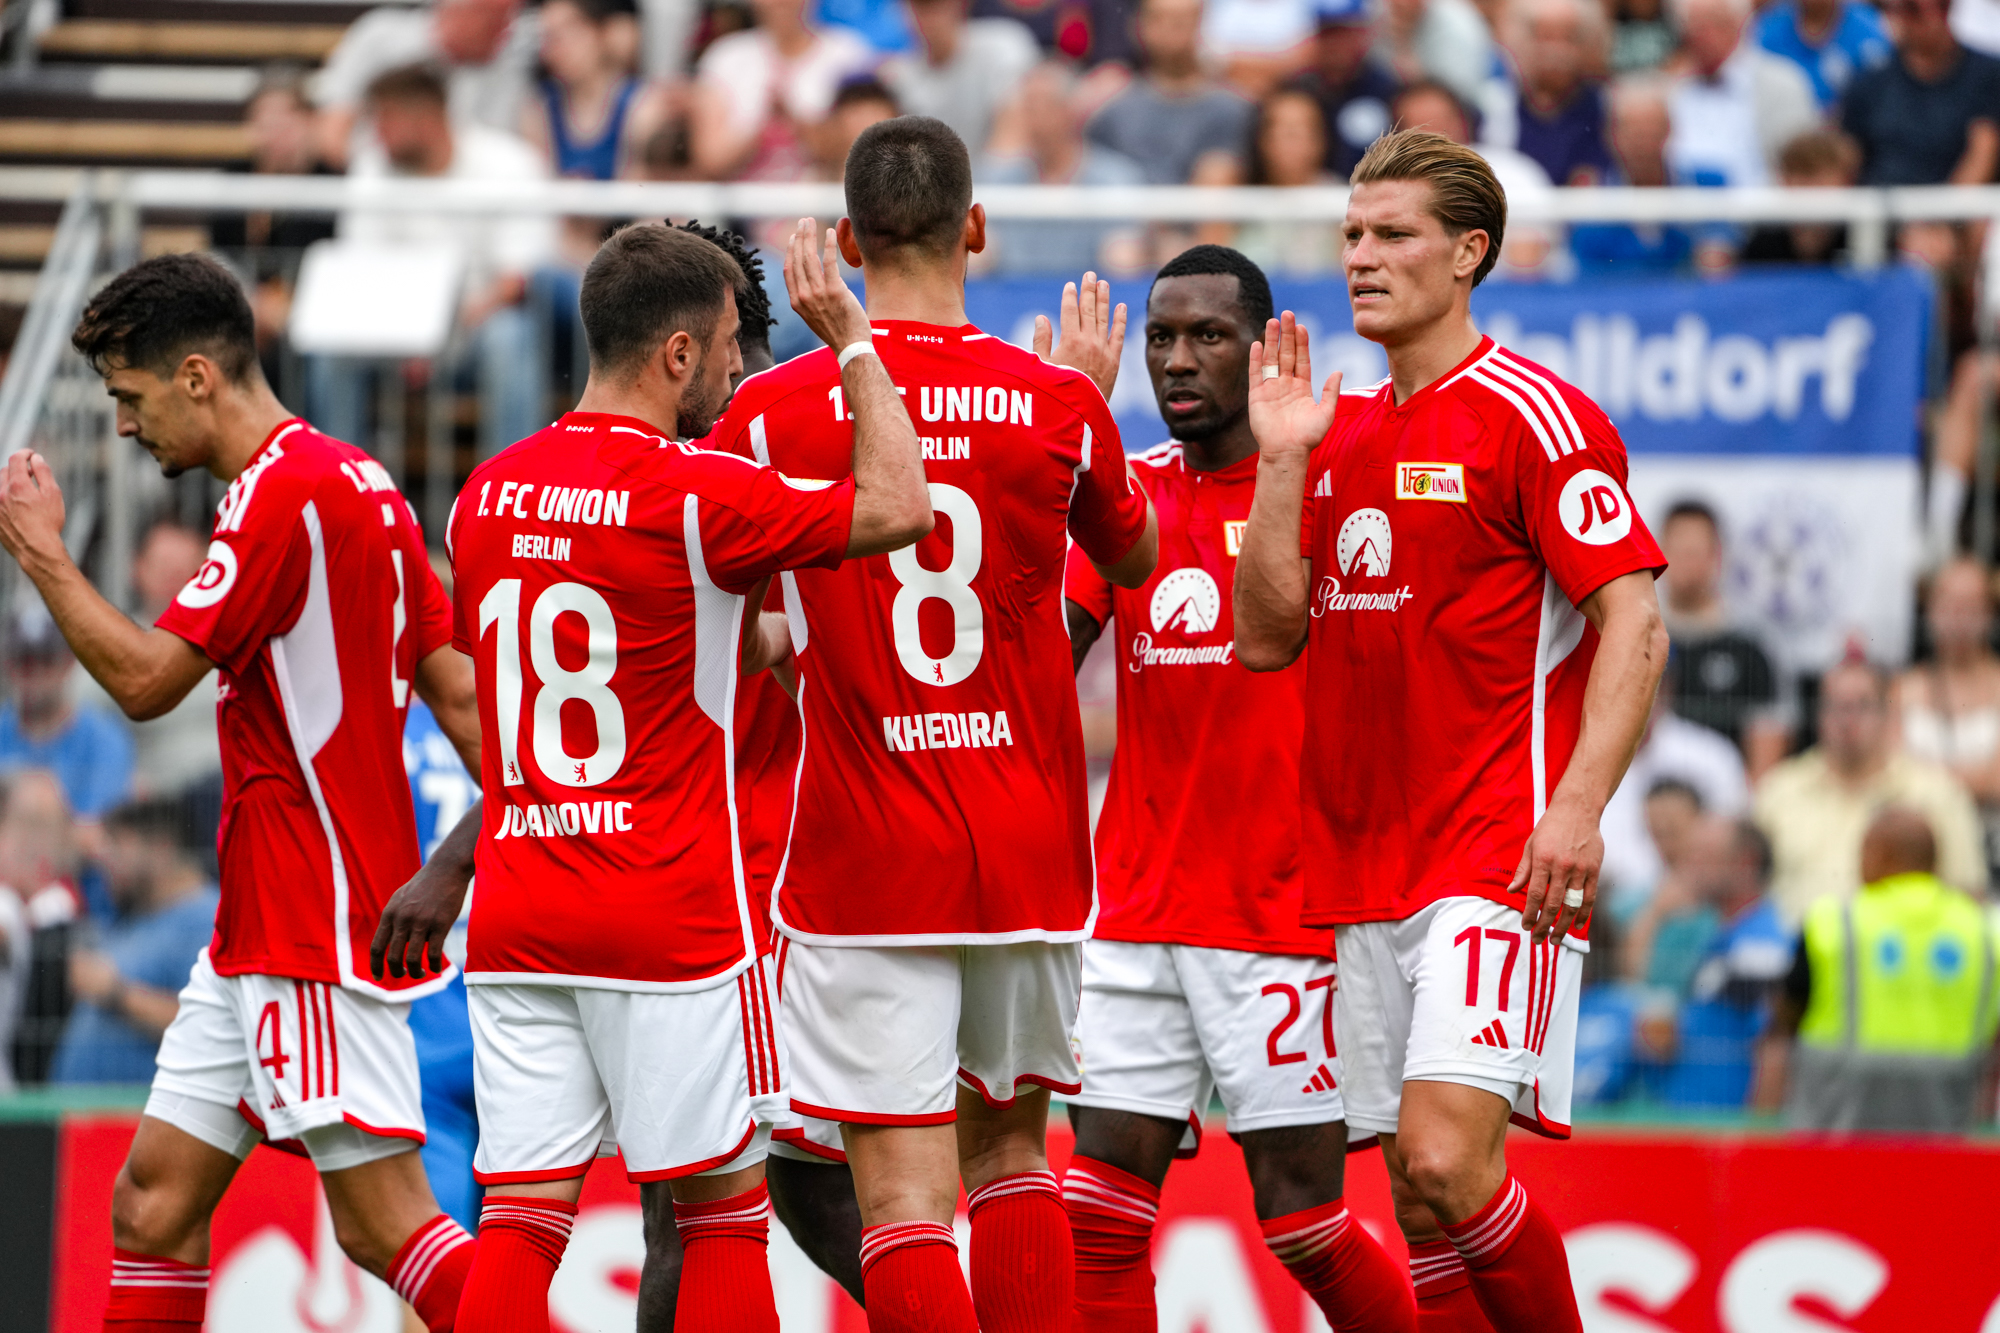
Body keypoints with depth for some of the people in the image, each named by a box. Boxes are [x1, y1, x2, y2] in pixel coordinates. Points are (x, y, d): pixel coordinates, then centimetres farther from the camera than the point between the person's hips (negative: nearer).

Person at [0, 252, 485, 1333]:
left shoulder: (283, 493, -15)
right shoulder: (358, 482, 16)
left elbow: (145, 679, -19)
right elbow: (459, 693, 16)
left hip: (317, 932, -10)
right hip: (257, 929, 10)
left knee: (383, 1222, -12)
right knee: (154, 1200, 8)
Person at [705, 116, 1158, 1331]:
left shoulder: (777, 409, -7)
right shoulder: (1060, 404, -1)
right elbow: (1133, 559, 20)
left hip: (864, 858, -3)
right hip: (1033, 854, 3)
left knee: (904, 1188, -6)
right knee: (1011, 1148, 20)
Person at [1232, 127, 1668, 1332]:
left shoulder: (1534, 415, -7)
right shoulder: (1344, 434, 15)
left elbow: (1635, 626, -12)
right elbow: (1267, 638, 13)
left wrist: (1578, 805, -23)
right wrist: (1282, 461, 4)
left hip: (1499, 866, -7)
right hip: (1364, 872, 7)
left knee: (1448, 1160, -20)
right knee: (1416, 1192, 5)